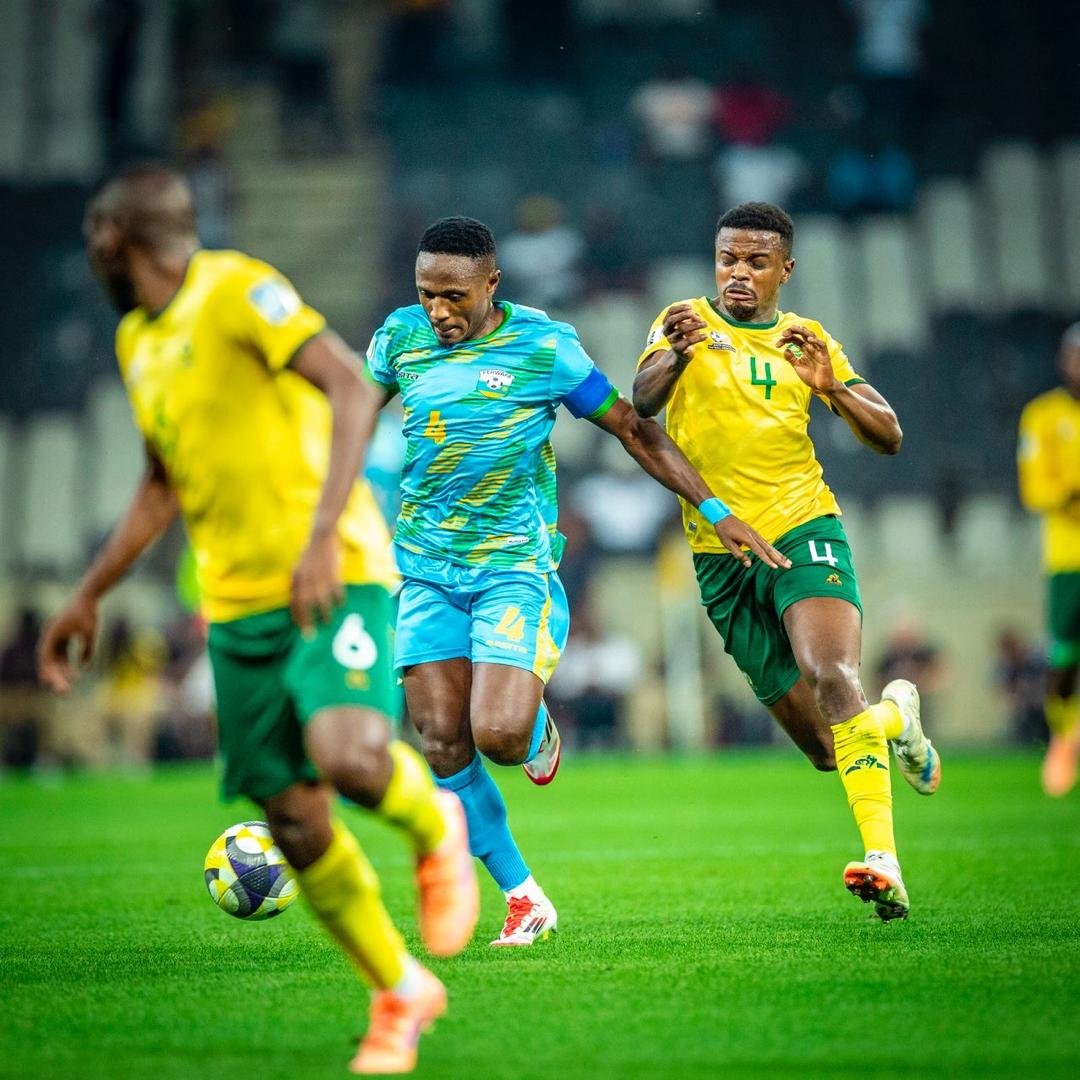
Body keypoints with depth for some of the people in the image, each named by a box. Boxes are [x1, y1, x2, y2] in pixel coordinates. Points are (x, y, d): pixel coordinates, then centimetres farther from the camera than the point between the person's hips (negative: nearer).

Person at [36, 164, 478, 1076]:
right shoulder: (137, 341, 18)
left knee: (347, 754, -30)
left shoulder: (236, 290, -7)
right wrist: (89, 598, 26)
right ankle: (400, 994, 18)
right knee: (296, 823, 2)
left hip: (336, 578, -7)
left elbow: (353, 387, -18)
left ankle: (435, 823, 3)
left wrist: (323, 534, -27)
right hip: (237, 603, 7)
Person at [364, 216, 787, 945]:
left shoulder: (544, 346, -7)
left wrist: (715, 510, 0)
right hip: (426, 570, 4)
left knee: (500, 736, -21)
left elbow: (632, 428, 1)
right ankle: (524, 897, 11)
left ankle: (539, 730, 18)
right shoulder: (401, 336, 1)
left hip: (517, 565, -3)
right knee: (442, 743, -4)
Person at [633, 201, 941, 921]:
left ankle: (885, 863, -33)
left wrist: (831, 386, -12)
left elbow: (888, 437, 8)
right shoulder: (687, 324, 4)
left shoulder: (808, 341, 9)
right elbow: (643, 402, -16)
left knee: (832, 675, -29)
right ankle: (895, 717, 38)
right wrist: (677, 355, -38)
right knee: (827, 750, 3)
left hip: (804, 531, -1)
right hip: (721, 556, 1)